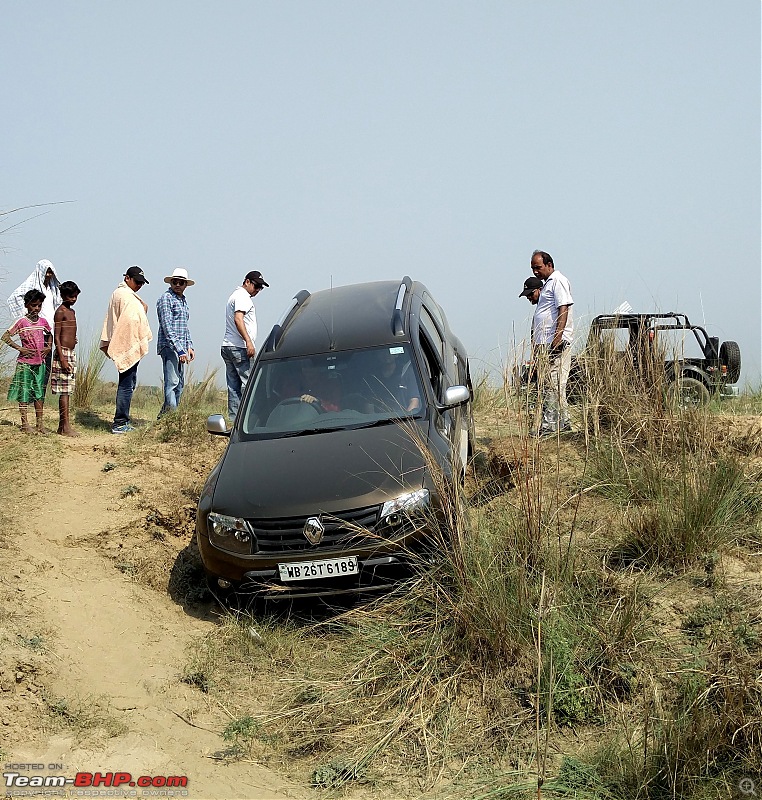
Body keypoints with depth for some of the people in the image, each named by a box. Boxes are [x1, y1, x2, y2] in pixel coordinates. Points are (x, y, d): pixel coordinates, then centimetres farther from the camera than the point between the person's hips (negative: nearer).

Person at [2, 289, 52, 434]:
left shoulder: (43, 321, 8)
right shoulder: (22, 321, -7)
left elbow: (49, 334, 28)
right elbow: (5, 337, -8)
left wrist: (49, 347, 11)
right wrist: (20, 348, -12)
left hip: (40, 362, 5)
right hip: (25, 363, -5)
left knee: (40, 393, 6)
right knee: (24, 393, 0)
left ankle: (40, 425, 12)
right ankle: (25, 424, 6)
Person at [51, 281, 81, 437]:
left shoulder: (71, 311, 18)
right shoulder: (60, 311, -9)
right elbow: (56, 337, -14)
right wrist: (62, 358, -21)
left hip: (71, 353, 9)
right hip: (63, 353, -9)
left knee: (66, 391, 9)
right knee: (64, 391, -10)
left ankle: (62, 426, 13)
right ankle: (66, 425, -11)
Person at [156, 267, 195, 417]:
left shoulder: (183, 301, 20)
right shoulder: (165, 298, -7)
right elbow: (167, 327, -16)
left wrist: (189, 346, 15)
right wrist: (179, 349, -21)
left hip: (181, 348, 9)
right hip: (169, 346, -9)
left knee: (180, 384, 9)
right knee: (172, 382, -16)